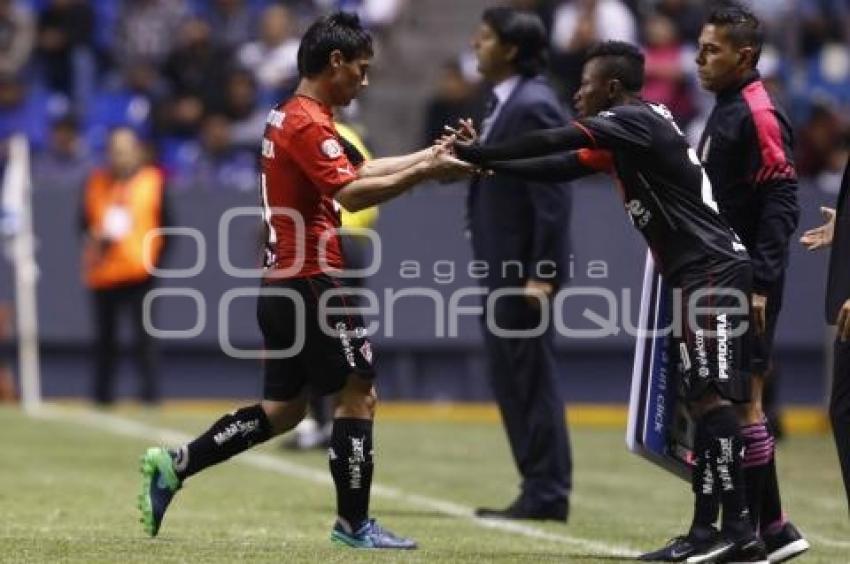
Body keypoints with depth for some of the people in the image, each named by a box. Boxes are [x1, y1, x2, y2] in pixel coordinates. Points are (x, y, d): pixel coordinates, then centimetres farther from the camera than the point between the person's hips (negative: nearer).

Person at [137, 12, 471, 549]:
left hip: (282, 285, 10)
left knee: (283, 409, 14)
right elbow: (352, 193, -25)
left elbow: (357, 170, 24)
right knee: (358, 394, -3)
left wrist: (430, 154, 19)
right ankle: (354, 524, 1)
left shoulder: (290, 118, 17)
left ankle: (173, 465, 11)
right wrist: (425, 173, -23)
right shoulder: (308, 123, -14)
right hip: (312, 284, -10)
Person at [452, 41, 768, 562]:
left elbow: (551, 144, -16)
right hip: (698, 275, 11)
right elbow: (560, 167, 20)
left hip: (713, 271, -11)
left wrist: (476, 154, -6)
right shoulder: (624, 138, 18)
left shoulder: (637, 121, -11)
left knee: (713, 397, -14)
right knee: (703, 400, 9)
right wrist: (486, 163, 15)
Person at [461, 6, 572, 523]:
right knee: (512, 379, 13)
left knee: (532, 379, -4)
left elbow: (553, 196, -20)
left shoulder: (534, 106, -16)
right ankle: (539, 491, 19)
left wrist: (541, 274, -22)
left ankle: (547, 495, 1)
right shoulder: (504, 103, 14)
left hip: (524, 269, -10)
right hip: (503, 268, 10)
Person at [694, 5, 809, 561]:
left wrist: (759, 283, -23)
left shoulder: (759, 115, -13)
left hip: (747, 284, -10)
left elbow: (781, 203, -18)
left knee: (742, 401, -7)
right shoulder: (724, 112, 16)